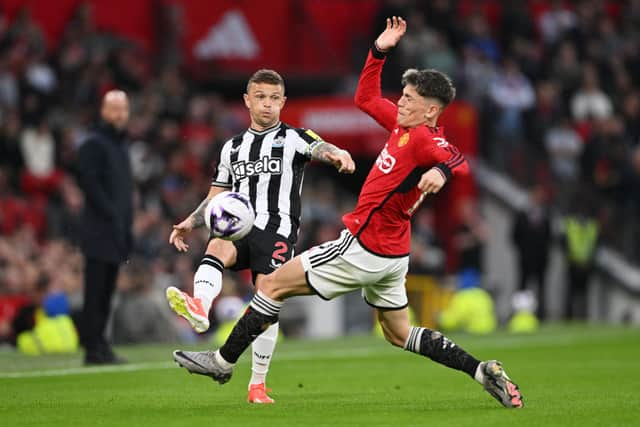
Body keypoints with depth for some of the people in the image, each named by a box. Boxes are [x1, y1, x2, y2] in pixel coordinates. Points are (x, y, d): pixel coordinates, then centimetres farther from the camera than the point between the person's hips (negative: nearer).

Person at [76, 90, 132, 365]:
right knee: (96, 293, -8)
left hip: (117, 234, 8)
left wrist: (127, 226, 16)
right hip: (100, 232, -8)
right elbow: (90, 184, -15)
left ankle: (99, 347, 11)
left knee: (106, 293, 8)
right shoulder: (93, 144, -6)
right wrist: (112, 215, -16)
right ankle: (93, 349, -9)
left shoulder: (121, 146, 21)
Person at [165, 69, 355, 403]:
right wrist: (190, 223, 8)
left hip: (277, 230, -3)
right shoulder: (233, 148, 21)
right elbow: (215, 198, 26)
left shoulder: (293, 138, 7)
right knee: (217, 248, -31)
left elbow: (321, 148, -15)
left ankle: (258, 384, 0)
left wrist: (338, 155, -39)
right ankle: (199, 308, -61)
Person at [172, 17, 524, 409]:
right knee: (399, 334, 20)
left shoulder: (424, 139, -20)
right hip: (391, 255, 10)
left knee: (274, 284, -1)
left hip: (364, 250, -10)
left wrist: (441, 171, -61)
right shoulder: (404, 125, 7)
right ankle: (484, 372, 12)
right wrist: (379, 51, 12)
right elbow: (366, 98, 22)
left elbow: (460, 160, -39)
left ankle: (224, 361, 7)